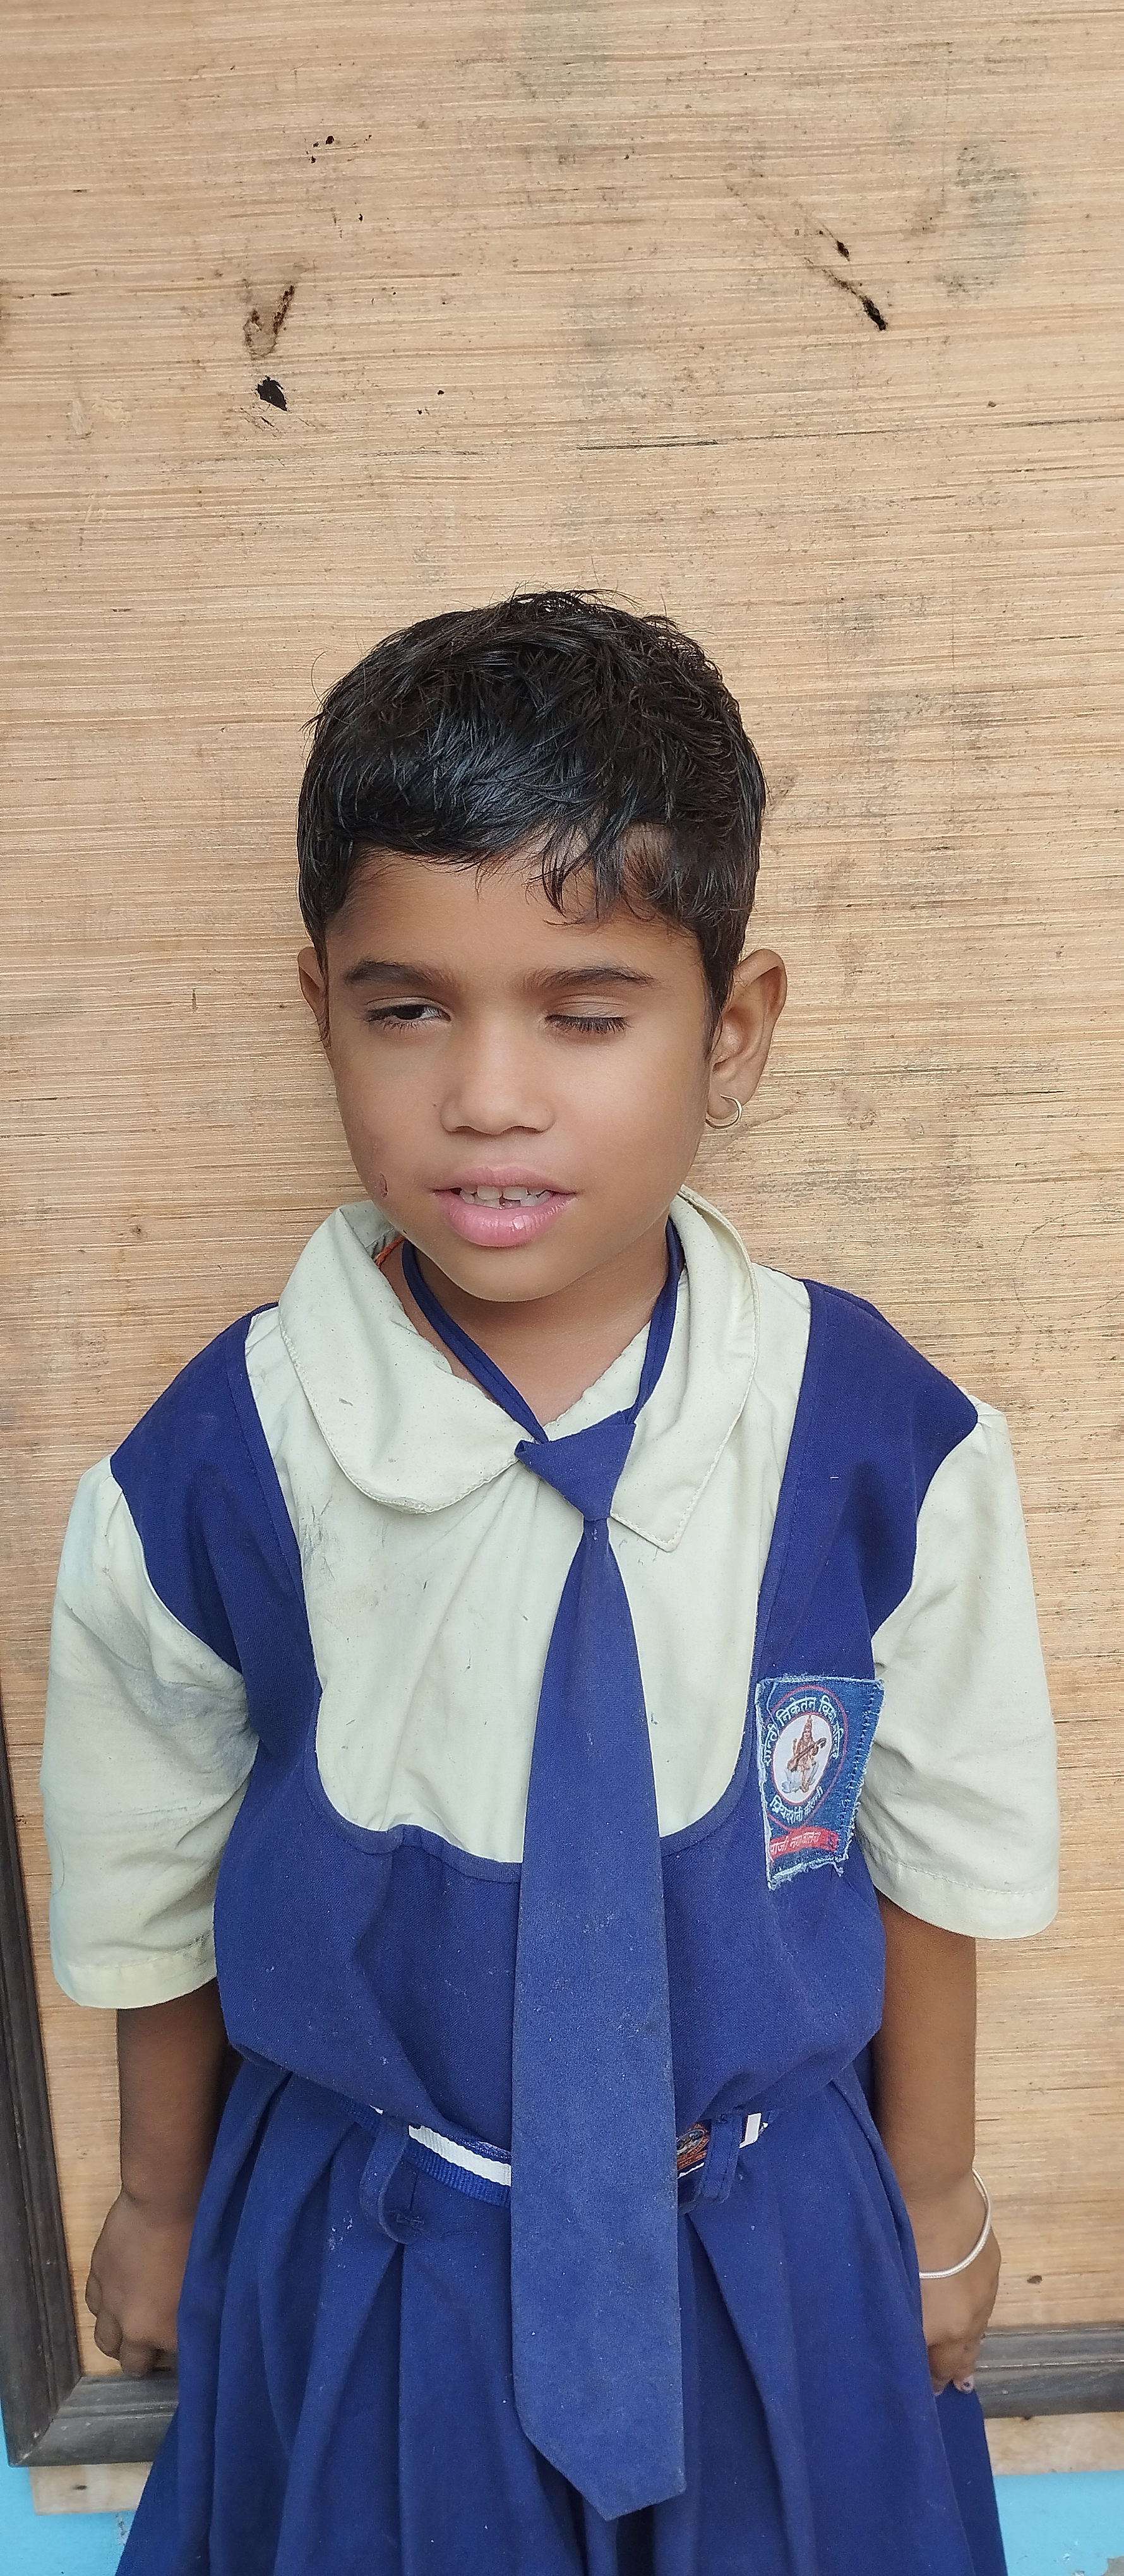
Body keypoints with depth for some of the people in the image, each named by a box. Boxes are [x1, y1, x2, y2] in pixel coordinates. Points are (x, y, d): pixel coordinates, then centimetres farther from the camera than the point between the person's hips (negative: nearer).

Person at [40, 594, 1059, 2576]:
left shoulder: (889, 1450, -20)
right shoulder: (201, 1485, -21)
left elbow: (930, 1863, -5)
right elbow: (152, 1902, -4)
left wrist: (935, 2199, 9)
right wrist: (162, 2199, 11)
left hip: (773, 2249, 1)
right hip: (368, 2262, 0)